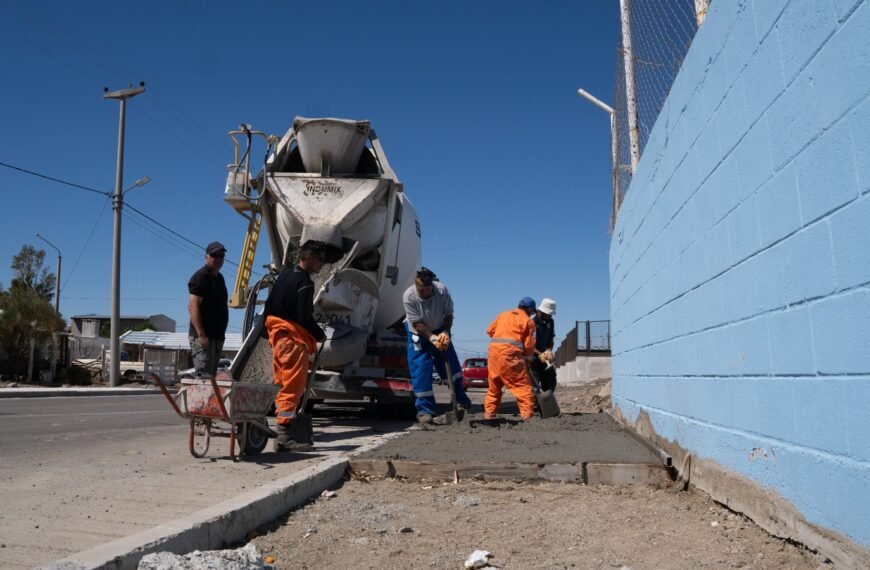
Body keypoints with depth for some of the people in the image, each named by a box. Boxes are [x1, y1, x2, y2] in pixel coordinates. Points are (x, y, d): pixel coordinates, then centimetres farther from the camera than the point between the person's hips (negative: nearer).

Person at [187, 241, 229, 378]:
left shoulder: (219, 278, 18)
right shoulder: (201, 277, -10)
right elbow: (193, 306, -19)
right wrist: (201, 334, -25)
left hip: (217, 335, 9)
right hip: (203, 336, -9)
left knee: (211, 375, 11)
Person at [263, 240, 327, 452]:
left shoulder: (284, 275, 13)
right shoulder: (304, 282, -15)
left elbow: (269, 306, 17)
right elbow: (304, 317, -20)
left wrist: (270, 330, 24)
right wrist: (320, 335, -5)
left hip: (277, 334, 10)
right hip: (294, 339, -10)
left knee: (283, 385, 15)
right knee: (293, 387, -8)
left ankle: (283, 433, 23)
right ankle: (284, 437, -9)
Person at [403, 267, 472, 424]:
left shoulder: (442, 290, -24)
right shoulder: (409, 296, -28)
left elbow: (449, 315, -11)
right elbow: (417, 324, -23)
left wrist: (445, 333, -25)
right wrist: (431, 338, -33)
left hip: (439, 331, 2)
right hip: (419, 334, -2)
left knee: (452, 366, 5)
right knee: (420, 371, -7)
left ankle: (461, 401, 23)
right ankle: (425, 410, 2)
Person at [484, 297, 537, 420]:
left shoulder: (503, 314, 20)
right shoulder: (528, 321, 4)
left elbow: (490, 330, 20)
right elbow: (529, 344, 3)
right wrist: (528, 356, 20)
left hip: (494, 349, 6)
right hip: (510, 353, -6)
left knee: (494, 386, 18)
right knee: (523, 386, 0)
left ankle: (489, 414, 21)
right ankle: (528, 415, -6)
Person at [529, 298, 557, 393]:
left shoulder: (550, 322, 4)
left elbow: (551, 339, 12)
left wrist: (549, 350, -8)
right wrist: (539, 354, -23)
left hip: (543, 355, 7)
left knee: (550, 382, 11)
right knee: (534, 385, -12)